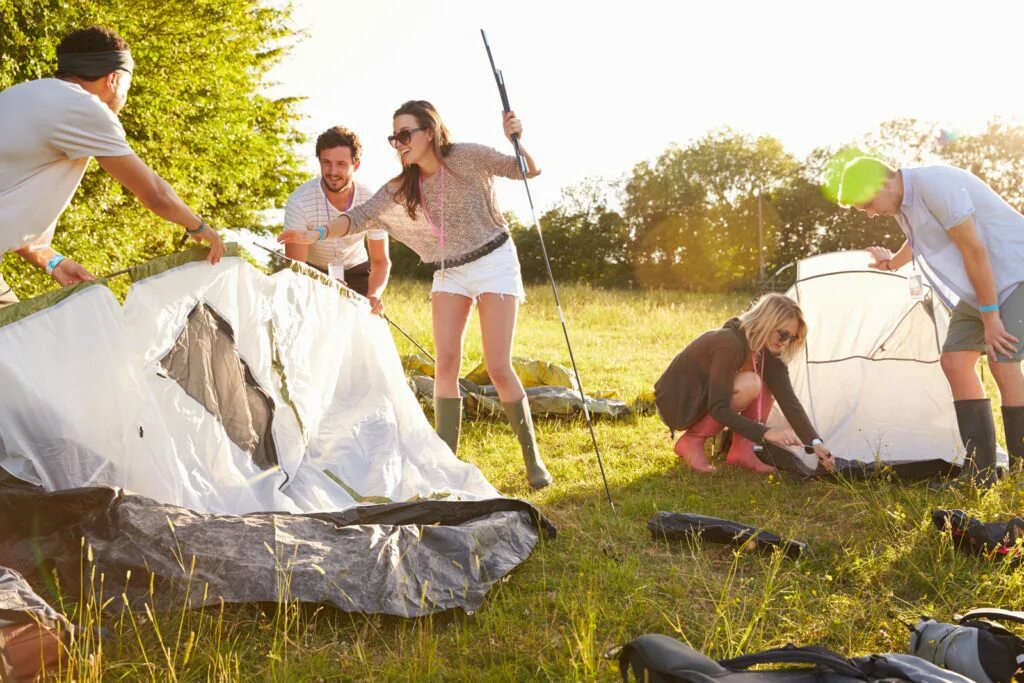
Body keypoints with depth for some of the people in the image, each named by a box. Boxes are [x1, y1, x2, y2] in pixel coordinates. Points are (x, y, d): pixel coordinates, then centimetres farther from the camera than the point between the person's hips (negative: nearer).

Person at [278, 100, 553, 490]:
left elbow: (527, 171, -8)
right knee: (445, 363, -7)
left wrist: (516, 141, -29)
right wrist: (317, 234, -28)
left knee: (498, 368, -10)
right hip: (449, 274, 5)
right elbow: (361, 217, -11)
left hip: (494, 263, -4)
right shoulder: (400, 189, -2)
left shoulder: (467, 158, -13)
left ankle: (532, 457, 6)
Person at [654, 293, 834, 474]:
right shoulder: (729, 344, -31)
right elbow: (719, 410, -33)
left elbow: (789, 401, -11)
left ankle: (741, 451, -9)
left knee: (768, 383, -9)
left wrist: (815, 442, -22)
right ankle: (691, 442, -16)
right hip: (675, 404, -8)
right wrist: (765, 432, -39)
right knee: (749, 385, -29)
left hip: (707, 401, 8)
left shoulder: (768, 353, -6)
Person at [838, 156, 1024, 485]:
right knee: (954, 360, 0)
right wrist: (892, 263, 40)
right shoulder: (903, 203, 2)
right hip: (980, 287, 9)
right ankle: (979, 473, 2)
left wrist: (990, 317, -22)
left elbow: (974, 250, -25)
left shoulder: (935, 185, -26)